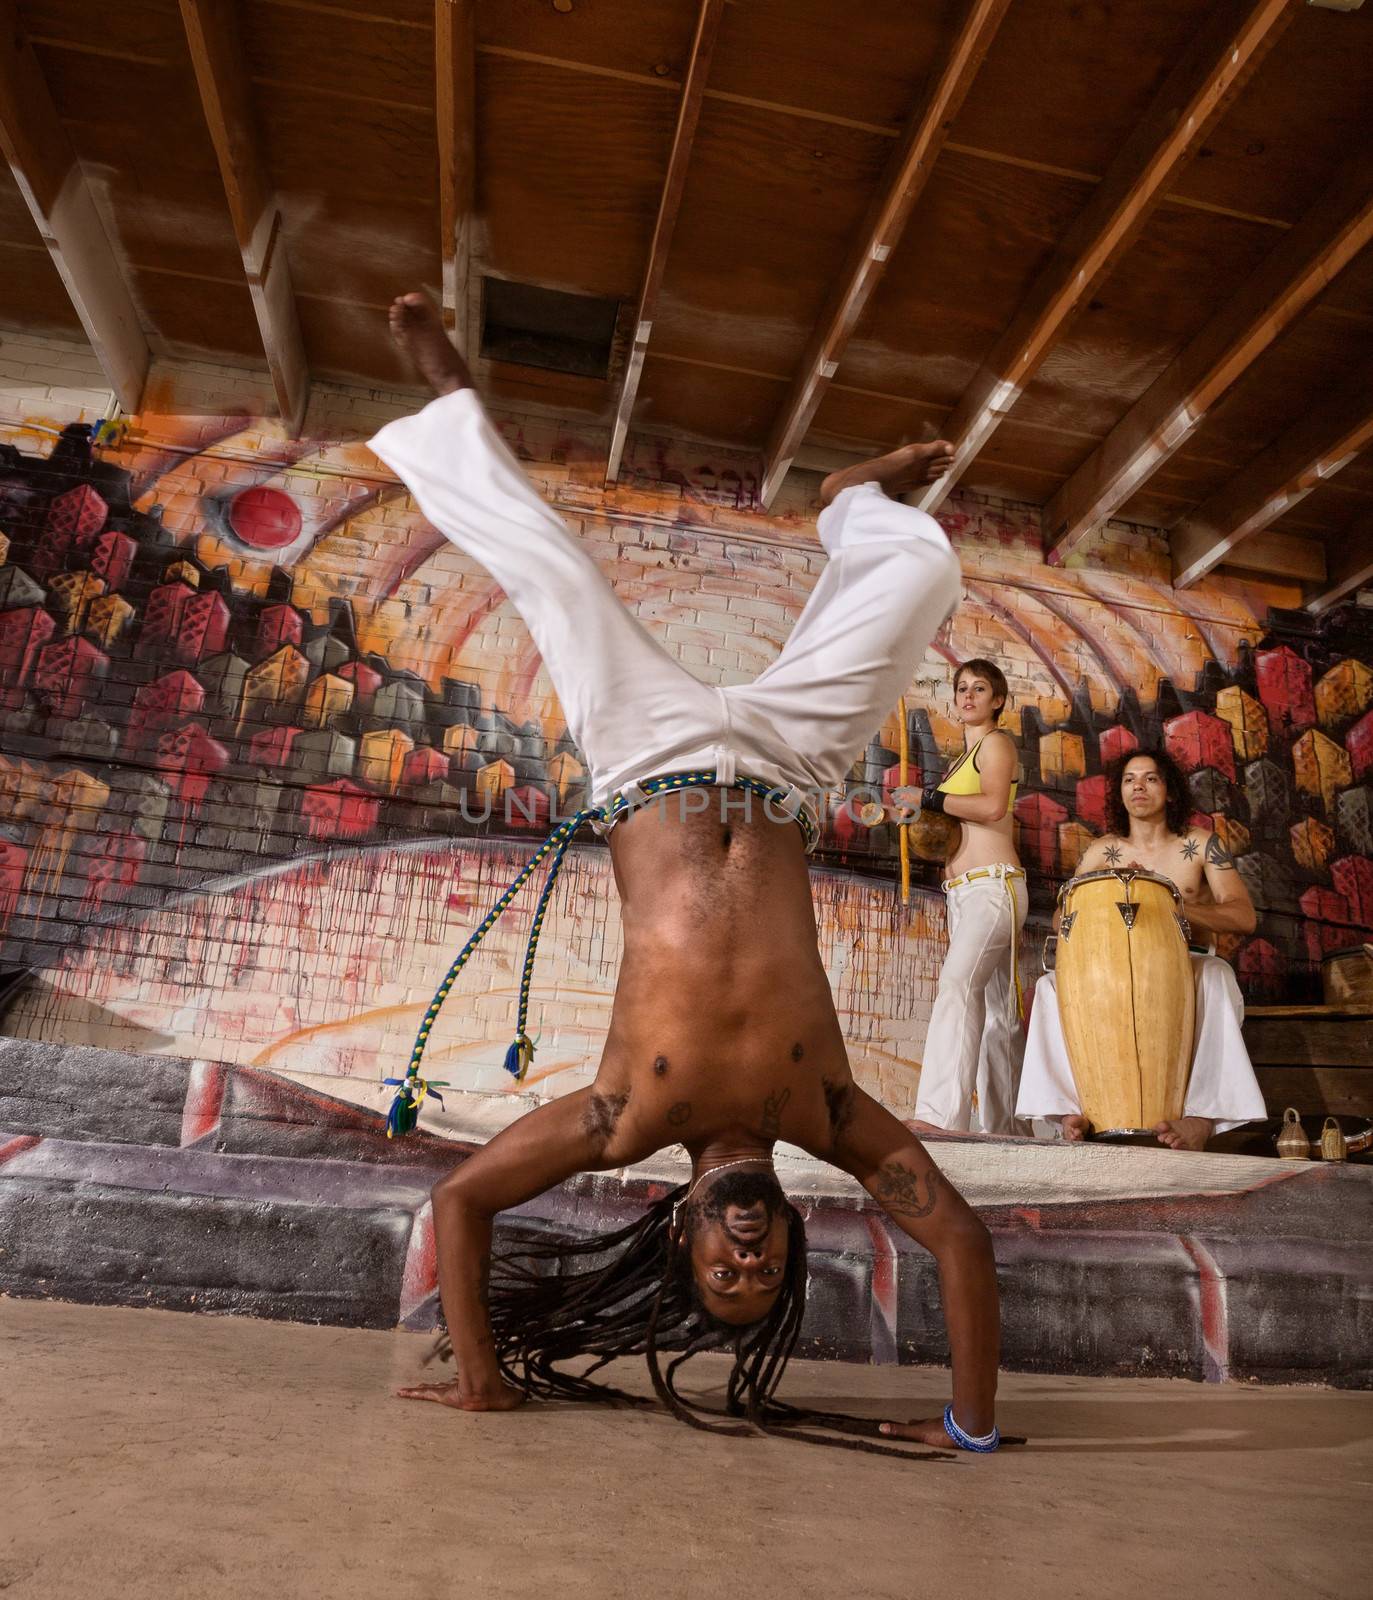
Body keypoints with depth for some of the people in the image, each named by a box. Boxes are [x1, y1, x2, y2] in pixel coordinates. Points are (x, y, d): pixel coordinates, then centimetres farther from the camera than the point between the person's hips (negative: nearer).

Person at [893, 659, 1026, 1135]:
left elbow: (992, 806, -16)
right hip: (961, 894, 9)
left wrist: (928, 799, -7)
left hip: (992, 884, -9)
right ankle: (1005, 1127, 9)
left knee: (958, 985, -25)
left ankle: (938, 1115, -34)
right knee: (996, 1010, 7)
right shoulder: (960, 761, 26)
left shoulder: (996, 742, 1)